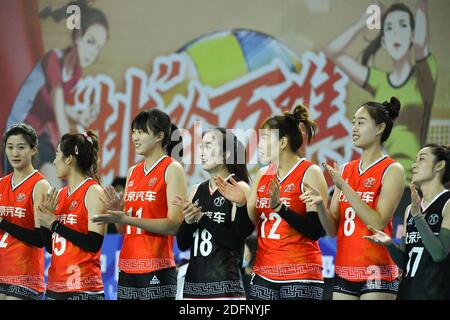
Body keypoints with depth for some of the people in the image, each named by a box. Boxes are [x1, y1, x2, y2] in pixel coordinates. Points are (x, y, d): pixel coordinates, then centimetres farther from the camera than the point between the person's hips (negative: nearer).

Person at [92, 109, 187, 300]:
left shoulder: (172, 169, -4)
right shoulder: (133, 172, 15)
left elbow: (174, 225, -14)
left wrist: (126, 219, -19)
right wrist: (116, 213, -2)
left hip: (157, 270, -6)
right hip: (127, 268, 6)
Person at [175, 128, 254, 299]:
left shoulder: (239, 188, -4)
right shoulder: (197, 190, 13)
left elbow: (236, 240, -14)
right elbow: (182, 243, 13)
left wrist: (201, 218, -14)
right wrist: (188, 222, -7)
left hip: (225, 284, -6)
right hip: (194, 281, 6)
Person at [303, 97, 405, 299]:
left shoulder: (392, 170, -5)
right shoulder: (346, 170, 11)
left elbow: (378, 223, -16)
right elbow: (333, 230, 9)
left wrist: (344, 187, -18)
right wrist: (320, 204, -10)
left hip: (376, 275, -5)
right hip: (344, 273, 5)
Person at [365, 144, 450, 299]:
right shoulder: (411, 209, 13)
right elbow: (404, 263, 13)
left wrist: (418, 216, -19)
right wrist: (389, 244, -5)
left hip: (437, 292, -6)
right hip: (408, 291, 6)